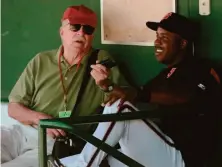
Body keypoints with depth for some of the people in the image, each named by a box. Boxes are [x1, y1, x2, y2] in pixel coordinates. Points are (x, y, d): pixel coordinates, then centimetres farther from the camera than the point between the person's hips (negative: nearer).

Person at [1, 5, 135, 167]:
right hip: (23, 132, 3)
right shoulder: (41, 61, 6)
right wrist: (39, 118, -11)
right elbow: (14, 108, 8)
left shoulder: (102, 59, 3)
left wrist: (106, 85, -18)